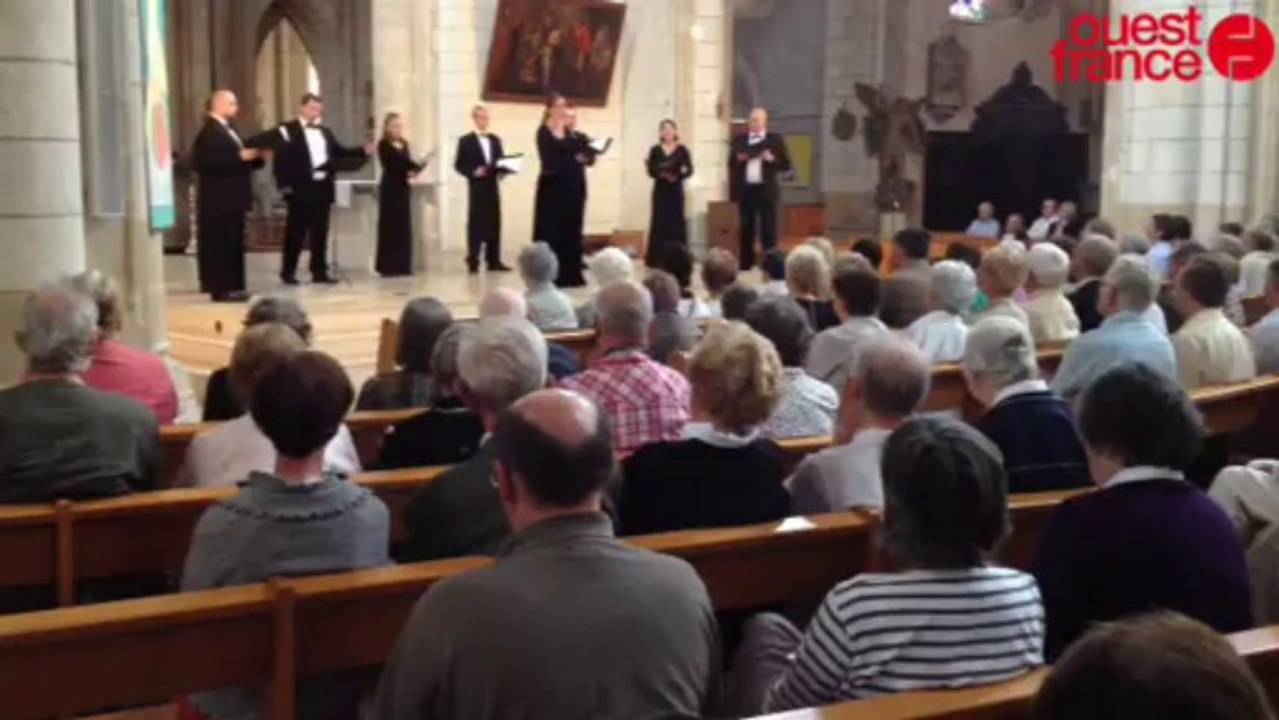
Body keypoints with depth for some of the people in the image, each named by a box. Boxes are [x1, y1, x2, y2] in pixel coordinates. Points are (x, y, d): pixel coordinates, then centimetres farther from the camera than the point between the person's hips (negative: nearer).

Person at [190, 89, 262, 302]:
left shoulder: (227, 130, 18)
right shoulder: (209, 132, -13)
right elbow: (202, 162, -24)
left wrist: (254, 157, 7)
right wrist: (239, 157, -25)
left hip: (232, 199, 10)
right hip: (219, 200, -10)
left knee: (233, 245, 11)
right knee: (220, 245, -8)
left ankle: (231, 287, 15)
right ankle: (221, 289, -6)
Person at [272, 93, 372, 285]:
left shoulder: (325, 131, 18)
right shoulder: (288, 130, -3)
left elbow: (339, 152, 17)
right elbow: (282, 158, -9)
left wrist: (363, 151, 3)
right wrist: (284, 184, -18)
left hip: (323, 186, 6)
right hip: (300, 188, -6)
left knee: (320, 231, 8)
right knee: (296, 231, 0)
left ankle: (319, 271, 13)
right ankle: (288, 271, 10)